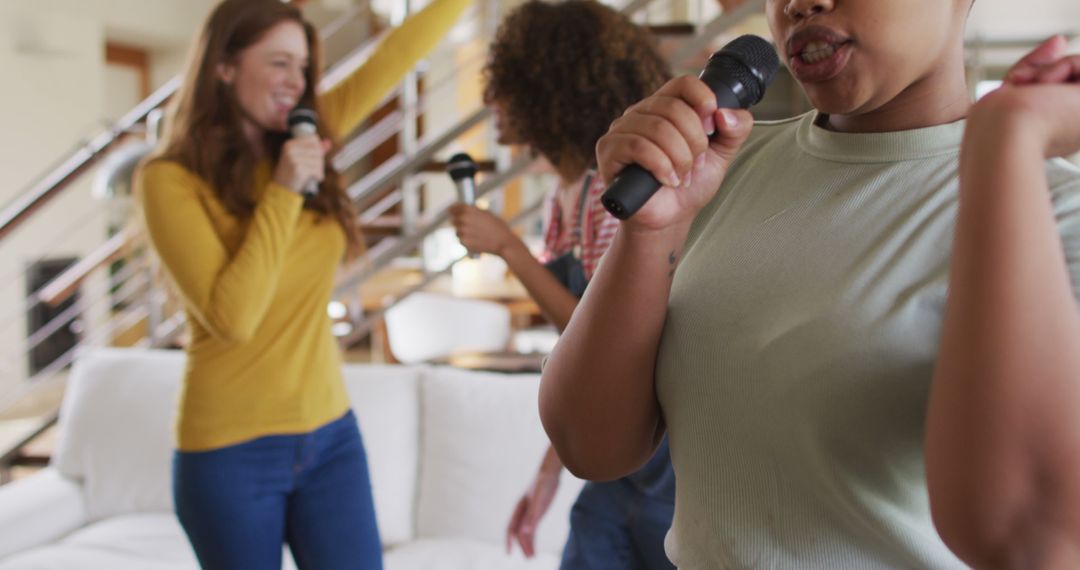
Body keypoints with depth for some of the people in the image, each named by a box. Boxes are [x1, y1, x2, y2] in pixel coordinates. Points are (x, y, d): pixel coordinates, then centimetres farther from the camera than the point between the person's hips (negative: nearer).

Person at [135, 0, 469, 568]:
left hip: (331, 434, 4)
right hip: (231, 451, -4)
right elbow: (231, 317, -21)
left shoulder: (303, 140, 2)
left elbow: (396, 54, 3)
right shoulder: (169, 179, -12)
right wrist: (282, 194, -20)